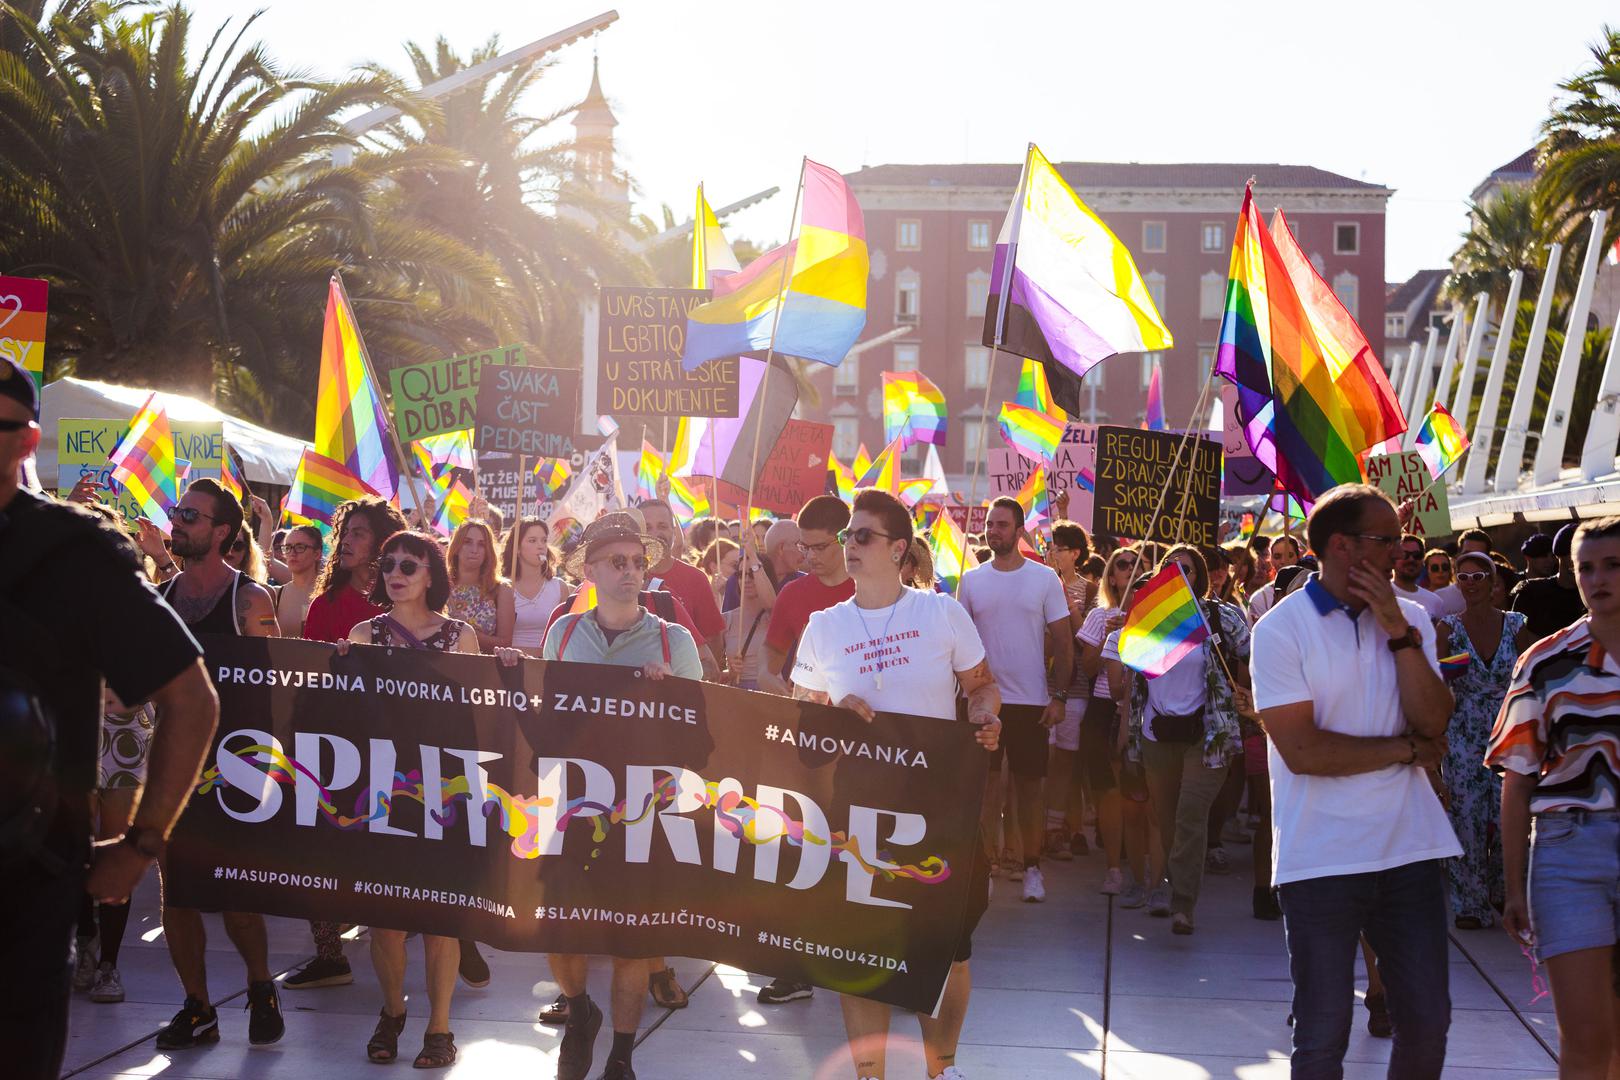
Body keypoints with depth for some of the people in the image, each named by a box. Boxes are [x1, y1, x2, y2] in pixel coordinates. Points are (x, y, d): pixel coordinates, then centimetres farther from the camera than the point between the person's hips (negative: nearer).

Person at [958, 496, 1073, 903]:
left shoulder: (1045, 579, 0)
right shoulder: (971, 580, 4)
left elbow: (1063, 642, 1)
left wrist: (1059, 696, -5)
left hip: (1031, 701, -1)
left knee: (1030, 785, 5)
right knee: (986, 784, 1)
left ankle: (1032, 867, 14)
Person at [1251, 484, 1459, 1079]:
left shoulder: (1411, 618, 8)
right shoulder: (1281, 628, -8)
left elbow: (1434, 723, -4)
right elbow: (1303, 751, -16)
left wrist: (1399, 633, -12)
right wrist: (1407, 749, -7)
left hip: (1411, 850, 4)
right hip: (1322, 859, -4)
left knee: (1427, 1024, 9)